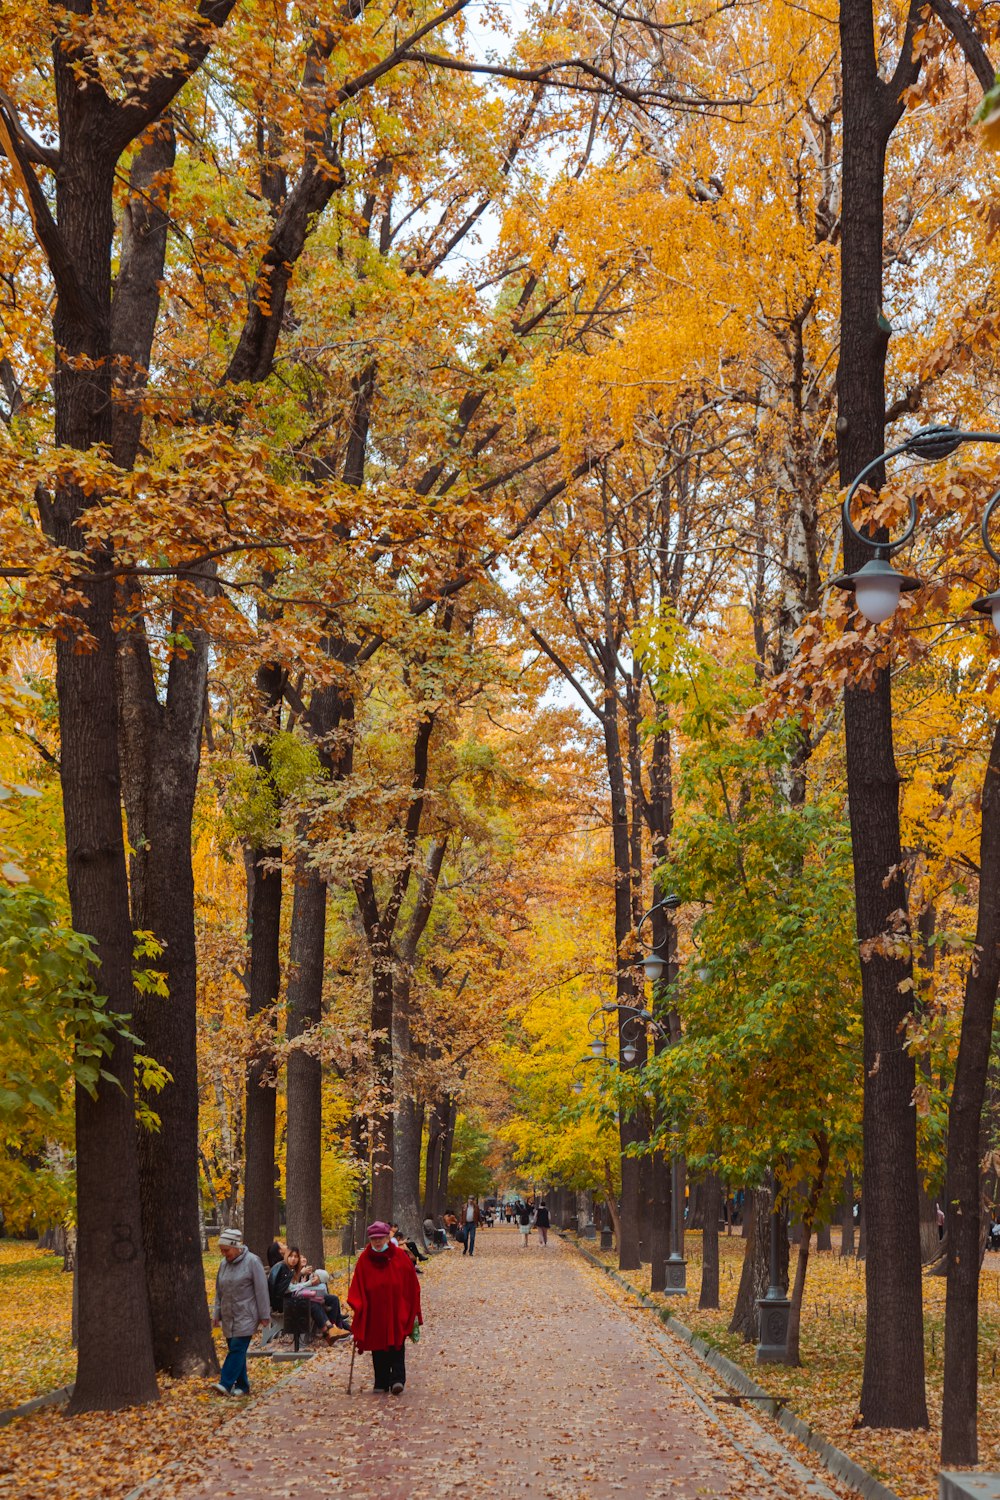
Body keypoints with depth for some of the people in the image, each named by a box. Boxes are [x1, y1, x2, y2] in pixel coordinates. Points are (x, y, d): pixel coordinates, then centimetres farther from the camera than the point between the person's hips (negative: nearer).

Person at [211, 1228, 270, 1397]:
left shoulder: (252, 1262, -10)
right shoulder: (224, 1263, 8)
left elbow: (261, 1290, -9)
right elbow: (219, 1291, 16)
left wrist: (264, 1315, -9)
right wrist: (216, 1313, 13)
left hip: (246, 1316, -6)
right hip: (228, 1316, 6)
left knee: (237, 1349, -13)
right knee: (235, 1350, 6)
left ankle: (226, 1383, -19)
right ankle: (242, 1386, 12)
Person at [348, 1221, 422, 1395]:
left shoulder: (400, 1257, -2)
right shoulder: (364, 1259, -1)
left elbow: (412, 1286, 2)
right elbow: (357, 1287, -2)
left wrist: (414, 1312, 2)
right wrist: (357, 1306, -15)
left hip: (397, 1312, -1)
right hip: (374, 1314, 1)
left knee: (397, 1346, -8)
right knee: (378, 1348, 4)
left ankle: (397, 1379, -12)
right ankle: (381, 1382, 11)